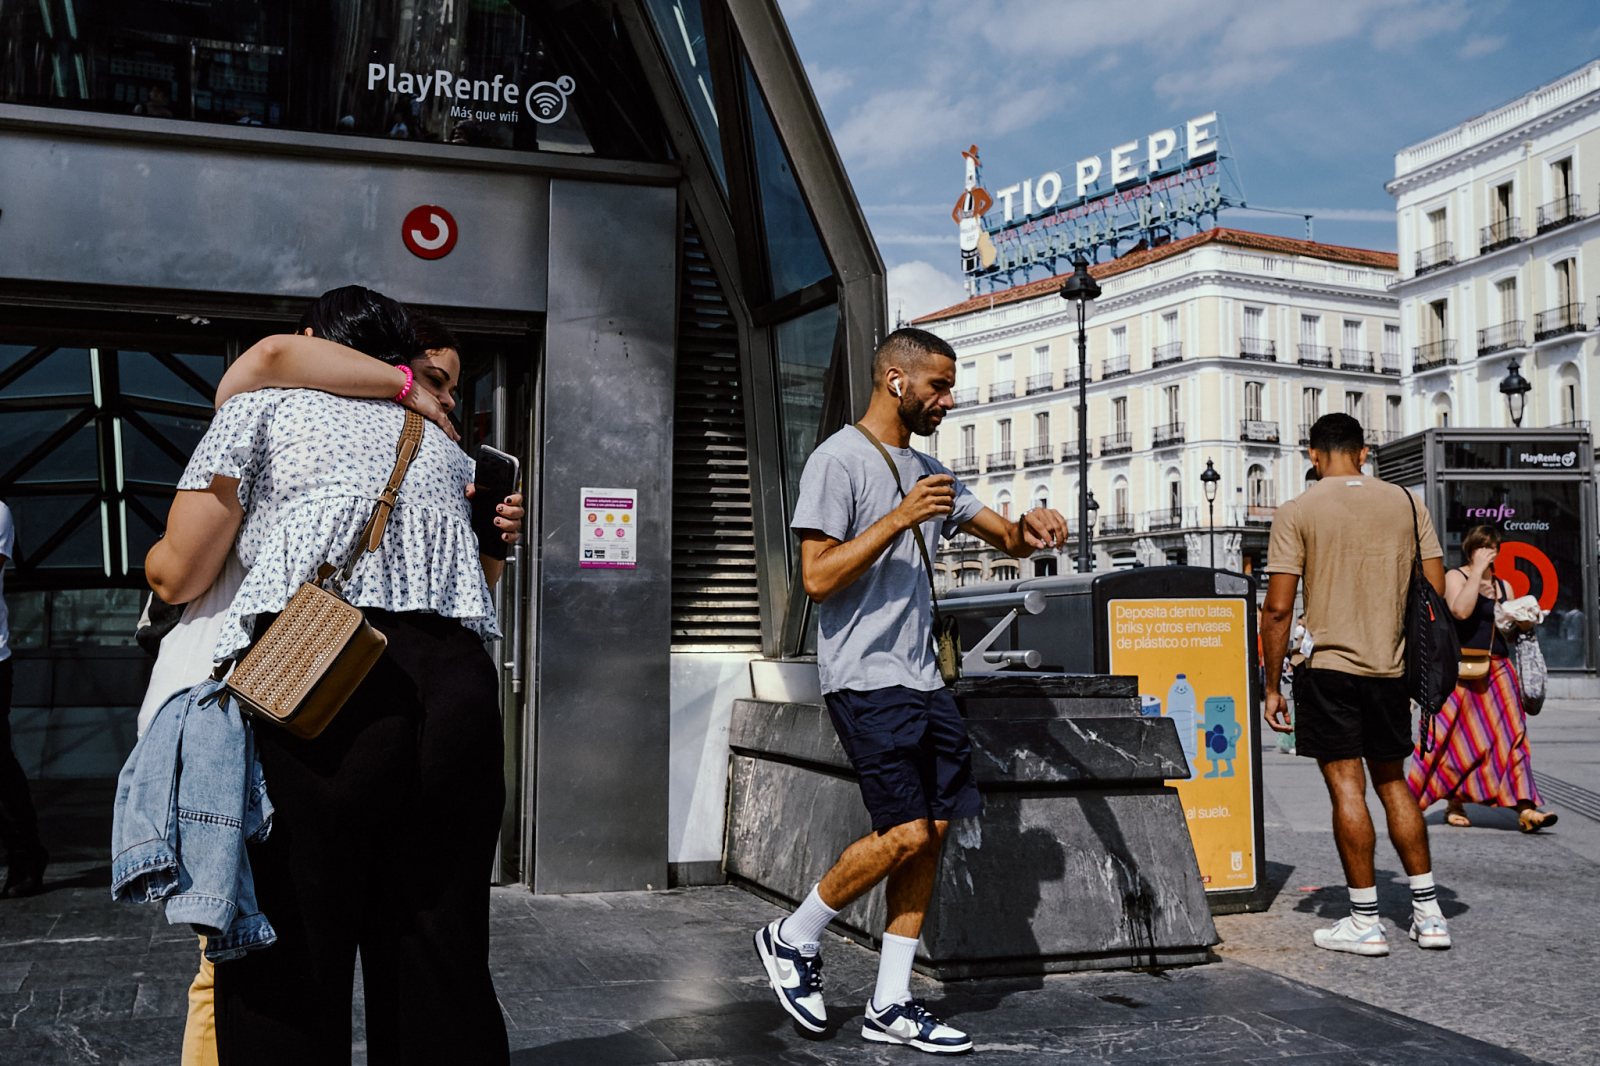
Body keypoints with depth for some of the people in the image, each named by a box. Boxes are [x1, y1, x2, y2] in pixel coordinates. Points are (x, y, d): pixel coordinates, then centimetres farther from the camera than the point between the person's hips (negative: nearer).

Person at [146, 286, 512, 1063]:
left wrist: (154, 561, 32)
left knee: (288, 971, 1)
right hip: (457, 688, 4)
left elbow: (178, 575, 12)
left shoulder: (265, 404, 17)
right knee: (442, 972, 9)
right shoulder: (444, 445, 29)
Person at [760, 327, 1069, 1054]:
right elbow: (817, 577, -16)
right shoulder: (839, 460, -8)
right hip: (866, 680, -8)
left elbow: (1004, 539, 22)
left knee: (932, 832, 4)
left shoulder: (928, 471, 18)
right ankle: (792, 939, 10)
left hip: (923, 680, 8)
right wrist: (900, 518, -20)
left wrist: (1027, 528, -2)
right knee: (905, 833, -13)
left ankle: (890, 1006, 12)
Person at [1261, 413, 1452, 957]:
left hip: (1329, 667, -4)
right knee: (1391, 781, 16)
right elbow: (1436, 591, 5)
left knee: (1347, 786, 0)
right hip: (1391, 668, 4)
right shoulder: (1406, 502, 6)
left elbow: (1278, 607, -9)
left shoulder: (1297, 512, -5)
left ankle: (1365, 922, 4)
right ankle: (1428, 913, 18)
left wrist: (1272, 684, -2)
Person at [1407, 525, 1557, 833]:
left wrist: (1526, 619, -1)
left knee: (1511, 734, -6)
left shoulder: (1503, 586, 16)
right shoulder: (1455, 577, -1)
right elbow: (1461, 610, -20)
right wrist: (1477, 571, -15)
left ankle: (1525, 808, -13)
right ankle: (1454, 802, 16)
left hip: (1498, 671, 5)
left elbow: (1520, 627, 22)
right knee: (1460, 738, 0)